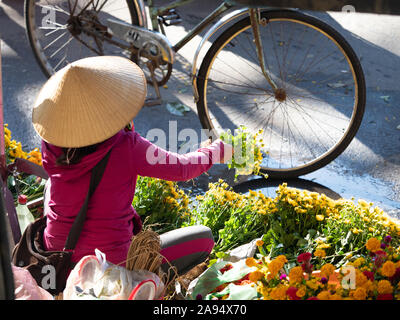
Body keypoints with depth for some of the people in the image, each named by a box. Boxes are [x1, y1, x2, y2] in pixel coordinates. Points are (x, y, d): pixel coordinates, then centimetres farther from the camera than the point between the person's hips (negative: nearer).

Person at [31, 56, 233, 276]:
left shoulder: (51, 146, -12)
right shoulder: (127, 148, -24)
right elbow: (181, 169, -6)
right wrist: (214, 152, 14)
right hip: (112, 264, -4)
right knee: (204, 238, 10)